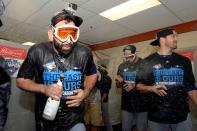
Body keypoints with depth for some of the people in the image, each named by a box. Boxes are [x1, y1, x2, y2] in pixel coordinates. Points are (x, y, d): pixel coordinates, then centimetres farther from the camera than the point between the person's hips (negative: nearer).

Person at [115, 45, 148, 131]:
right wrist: (118, 81, -11)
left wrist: (134, 86, -20)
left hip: (142, 104, -3)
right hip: (126, 104, 4)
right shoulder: (122, 66, 3)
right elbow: (118, 86, 10)